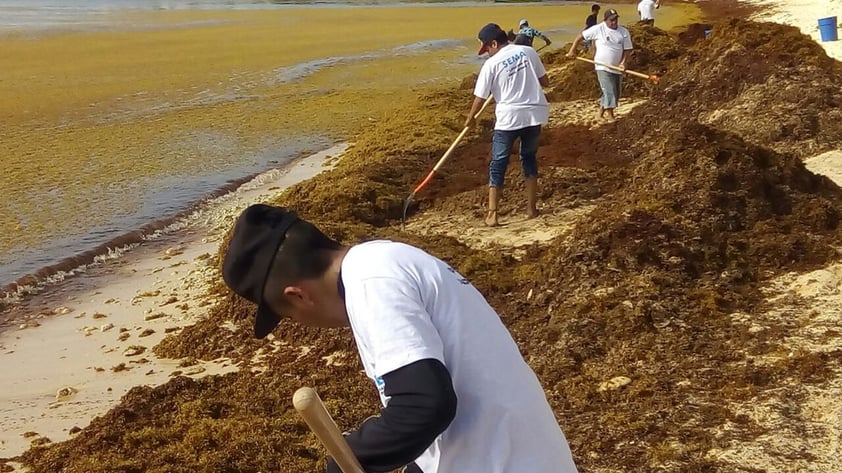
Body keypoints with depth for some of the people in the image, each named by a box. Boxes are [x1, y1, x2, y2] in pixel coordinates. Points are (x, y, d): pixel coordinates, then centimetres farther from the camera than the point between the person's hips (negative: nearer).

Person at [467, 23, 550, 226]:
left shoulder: (491, 64, -6)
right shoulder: (528, 51, 5)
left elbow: (480, 97, 0)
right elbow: (545, 82, 10)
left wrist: (470, 119, 17)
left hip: (509, 117, -4)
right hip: (534, 113, 4)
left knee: (498, 164, 7)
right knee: (529, 158, 21)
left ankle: (492, 214, 3)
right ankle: (532, 208, 23)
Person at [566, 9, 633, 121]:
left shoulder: (624, 32, 0)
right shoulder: (598, 29, -9)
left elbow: (627, 49, 2)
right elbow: (581, 36, -1)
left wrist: (623, 62, -13)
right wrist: (572, 50, -4)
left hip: (617, 68, 5)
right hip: (603, 67, -5)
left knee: (615, 93, 11)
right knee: (609, 92, -13)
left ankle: (601, 114, 26)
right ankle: (610, 116, -8)